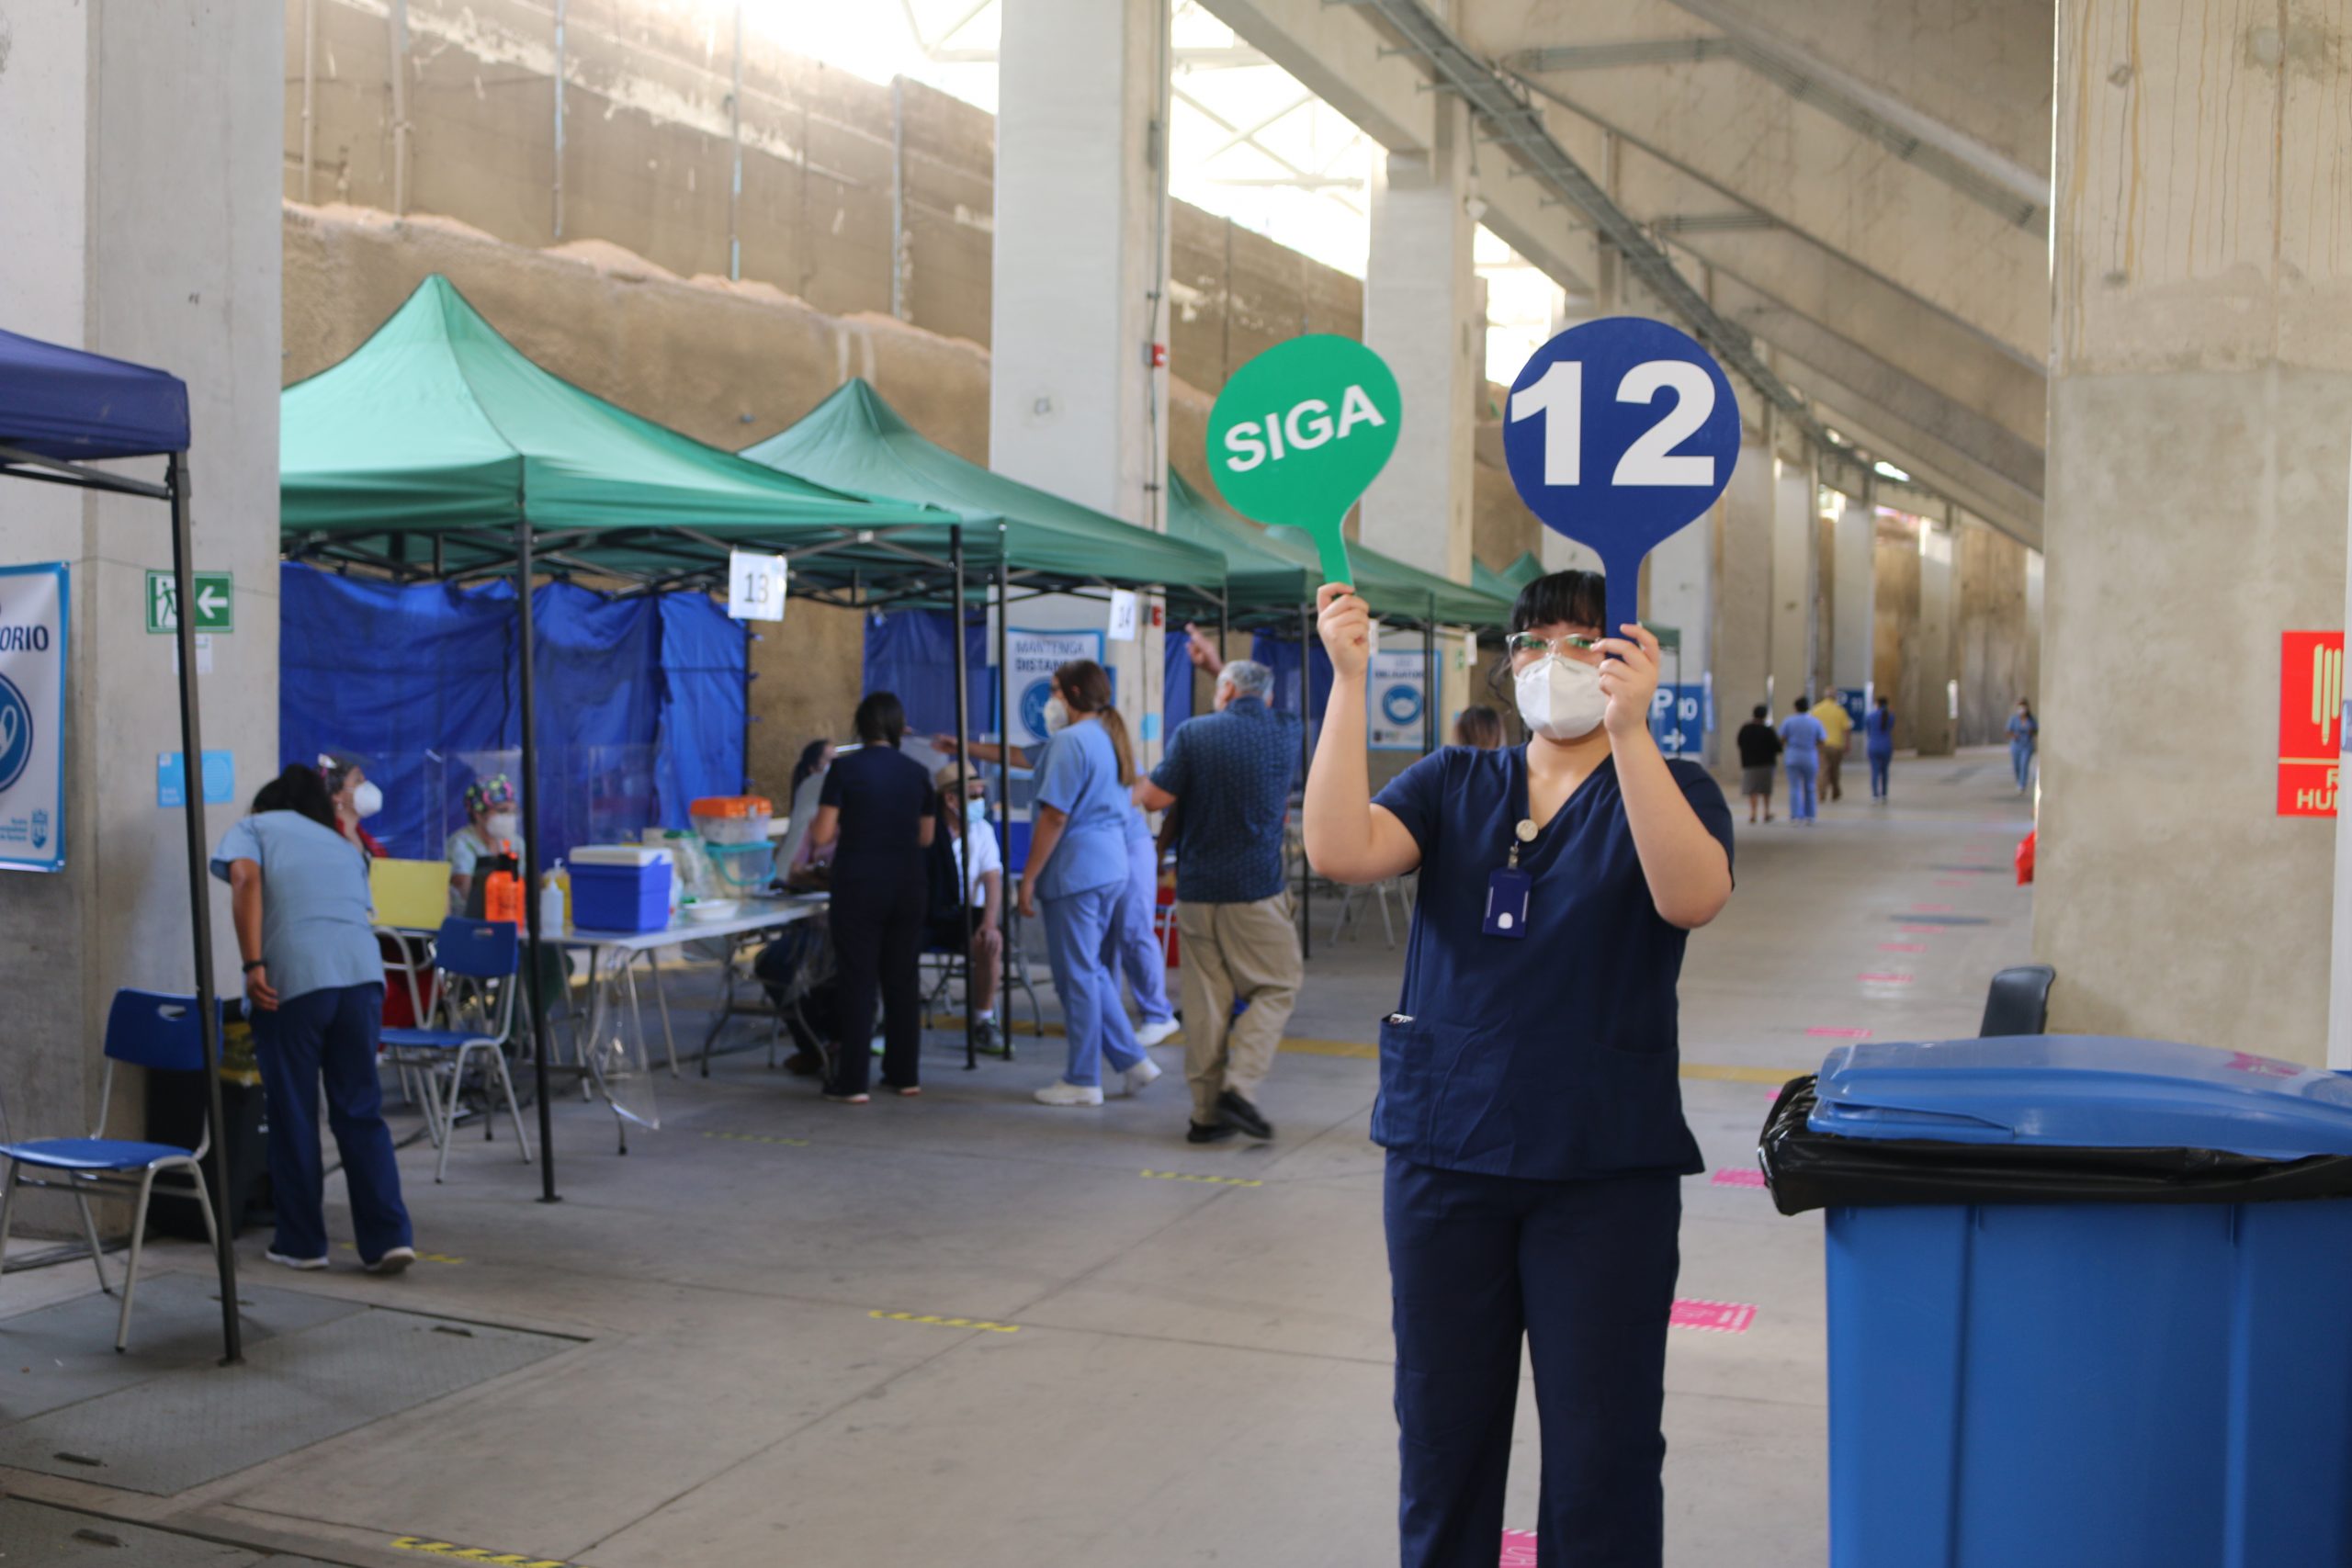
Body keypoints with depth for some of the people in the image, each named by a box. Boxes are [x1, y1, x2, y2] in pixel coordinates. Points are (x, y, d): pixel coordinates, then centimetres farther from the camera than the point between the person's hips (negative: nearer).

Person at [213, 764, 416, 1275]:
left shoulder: (253, 827, 18)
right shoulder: (345, 847, 30)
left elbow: (245, 878, -3)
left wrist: (253, 964, -9)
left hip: (293, 978, -3)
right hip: (362, 972, 4)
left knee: (292, 1116, 9)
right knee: (360, 1111, 11)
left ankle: (301, 1243, 17)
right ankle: (388, 1238, 4)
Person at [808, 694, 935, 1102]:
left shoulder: (844, 769, -8)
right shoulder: (916, 772, 4)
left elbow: (822, 835, -9)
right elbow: (925, 836, 11)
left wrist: (813, 827, 13)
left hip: (859, 887, -3)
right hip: (908, 885, 3)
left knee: (858, 983, 1)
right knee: (903, 980, 11)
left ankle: (851, 1082, 1)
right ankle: (905, 1075, 17)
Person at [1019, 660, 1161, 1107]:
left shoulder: (1070, 741, -14)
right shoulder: (1114, 738, 14)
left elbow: (1054, 817, -19)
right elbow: (1130, 804, 22)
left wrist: (1028, 878, -14)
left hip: (1075, 870, -9)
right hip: (1114, 865, 9)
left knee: (1077, 975, -1)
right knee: (1094, 971, 18)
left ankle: (1083, 1081, 6)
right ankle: (1131, 1061, 16)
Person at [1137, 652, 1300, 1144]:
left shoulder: (1193, 733, -4)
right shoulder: (1285, 734, 3)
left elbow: (1155, 798, -7)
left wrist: (1137, 786, 16)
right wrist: (1221, 664, 36)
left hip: (1196, 888, 1)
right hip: (1256, 888, -1)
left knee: (1205, 1001, 6)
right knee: (1276, 988, 8)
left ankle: (1206, 1112, 10)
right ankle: (1240, 1086, -8)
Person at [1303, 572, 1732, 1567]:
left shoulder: (1666, 792, 1)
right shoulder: (1452, 786, 8)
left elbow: (1691, 897, -22)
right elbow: (1340, 850, -11)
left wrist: (1629, 729, -31)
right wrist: (1349, 681, -16)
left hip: (1604, 1162, -2)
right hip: (1445, 1148, 3)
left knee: (1601, 1445, 4)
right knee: (1442, 1432, 14)